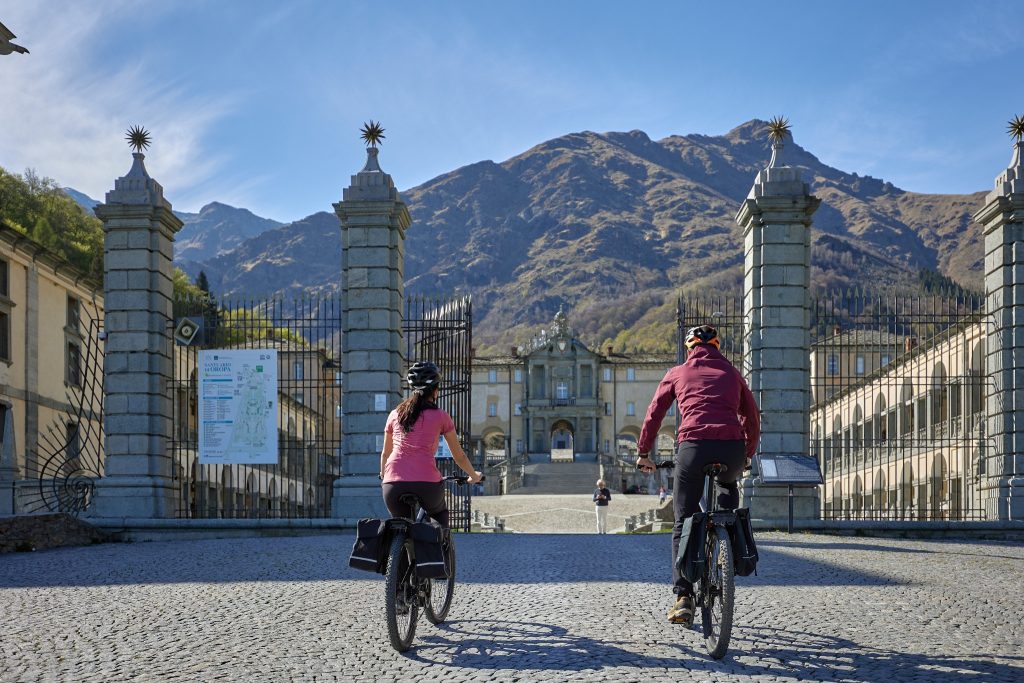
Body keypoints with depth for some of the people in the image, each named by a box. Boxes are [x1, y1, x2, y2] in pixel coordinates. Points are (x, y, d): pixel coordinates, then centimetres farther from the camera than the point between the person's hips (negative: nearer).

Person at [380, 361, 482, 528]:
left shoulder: (396, 414, 16)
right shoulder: (440, 416, 9)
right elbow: (459, 457, 16)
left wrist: (383, 476, 47)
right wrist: (474, 476, 34)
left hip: (393, 485, 2)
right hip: (427, 483, -1)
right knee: (440, 514, 30)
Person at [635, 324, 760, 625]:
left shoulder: (677, 373, 21)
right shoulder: (732, 373, 25)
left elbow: (654, 414, 20)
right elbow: (752, 417, 29)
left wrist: (643, 453, 30)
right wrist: (749, 454, 42)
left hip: (693, 445, -2)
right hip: (732, 447, 2)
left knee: (683, 522, 8)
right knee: (728, 486, 38)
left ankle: (683, 597, -3)